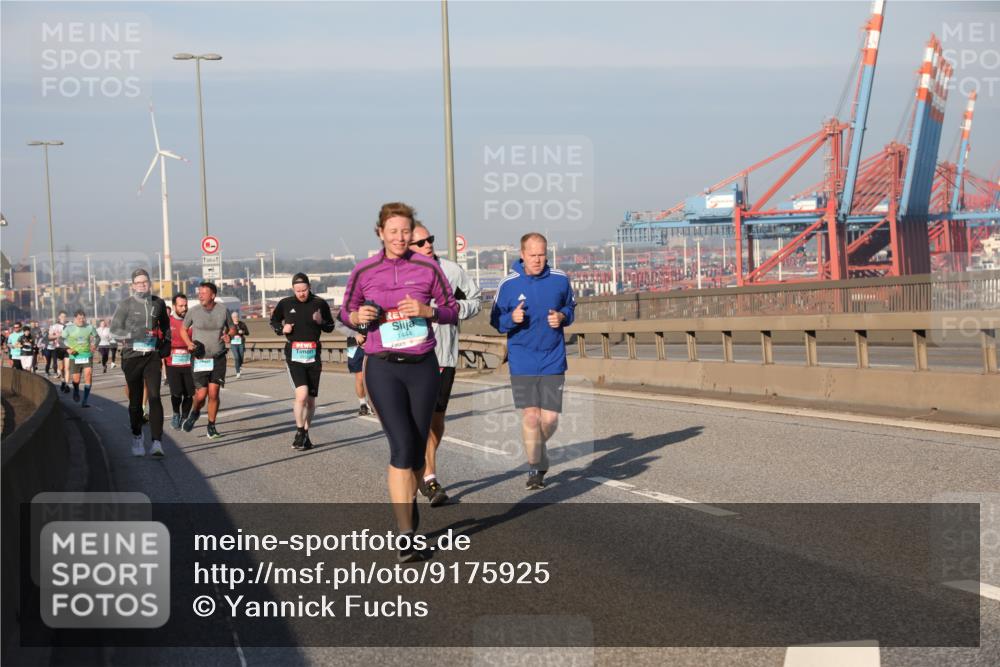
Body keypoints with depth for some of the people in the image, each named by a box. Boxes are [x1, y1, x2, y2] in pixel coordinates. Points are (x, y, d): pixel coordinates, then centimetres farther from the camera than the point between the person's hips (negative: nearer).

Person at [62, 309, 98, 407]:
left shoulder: (90, 327, 0)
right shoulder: (69, 328, -3)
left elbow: (96, 337, 15)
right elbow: (61, 339, 4)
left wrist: (94, 346, -4)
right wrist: (67, 349, -12)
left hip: (87, 356, 0)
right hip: (75, 357, 0)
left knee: (88, 375, -18)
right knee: (76, 380, 4)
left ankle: (85, 401, -14)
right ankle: (76, 391, 42)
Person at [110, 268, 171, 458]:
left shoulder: (158, 303, 7)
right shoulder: (126, 305, -2)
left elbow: (165, 325, 25)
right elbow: (114, 330, -6)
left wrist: (166, 342, 13)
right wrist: (134, 334, -20)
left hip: (152, 356, 1)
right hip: (132, 355, -1)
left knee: (154, 398, -12)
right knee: (135, 400, 7)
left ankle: (156, 442, -16)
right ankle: (137, 439, 25)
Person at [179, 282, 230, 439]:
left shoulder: (223, 310, -2)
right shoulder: (193, 311, -4)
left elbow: (231, 327, 14)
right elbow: (183, 330, 11)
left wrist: (228, 335, -8)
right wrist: (189, 343, -6)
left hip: (218, 359, 1)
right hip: (200, 359, -1)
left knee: (213, 393, -4)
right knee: (201, 394, -6)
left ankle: (211, 426, 12)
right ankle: (195, 412, 28)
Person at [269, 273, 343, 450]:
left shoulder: (320, 303, 1)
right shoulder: (285, 304, 1)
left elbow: (330, 327, 11)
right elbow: (273, 321, 17)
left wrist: (321, 322, -11)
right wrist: (282, 329, -4)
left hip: (313, 355, 2)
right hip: (294, 354, -2)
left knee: (311, 400, 8)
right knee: (302, 394, -20)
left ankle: (305, 434, 24)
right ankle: (299, 432, -6)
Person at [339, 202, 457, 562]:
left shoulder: (427, 267, 1)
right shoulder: (364, 272, 1)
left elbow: (452, 310, 7)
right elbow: (346, 312, 14)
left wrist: (427, 310, -13)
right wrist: (357, 316, -9)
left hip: (423, 366, 2)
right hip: (384, 368, -2)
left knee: (417, 447, 9)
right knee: (402, 446, -13)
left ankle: (409, 501, 36)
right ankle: (405, 535, -12)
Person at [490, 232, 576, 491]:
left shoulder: (560, 280, 0)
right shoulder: (508, 284, -3)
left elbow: (570, 307, 16)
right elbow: (496, 320, 5)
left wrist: (562, 317, -7)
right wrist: (512, 318, -17)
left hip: (553, 361, 1)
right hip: (522, 361, -1)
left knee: (550, 418, -1)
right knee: (530, 416, -8)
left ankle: (536, 448, 31)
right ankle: (536, 468, 8)